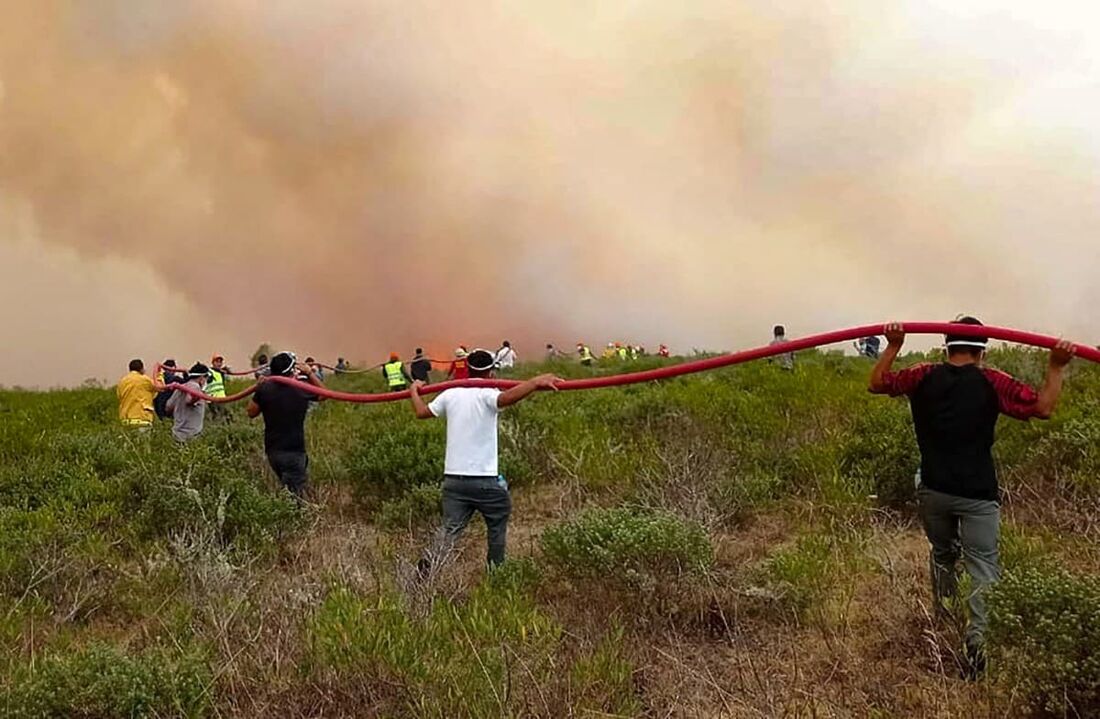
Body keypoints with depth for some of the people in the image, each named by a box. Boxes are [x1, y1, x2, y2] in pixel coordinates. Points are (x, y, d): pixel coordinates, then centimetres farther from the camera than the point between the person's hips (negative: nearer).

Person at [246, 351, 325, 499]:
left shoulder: (264, 389, -7)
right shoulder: (302, 390, -10)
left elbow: (251, 412, 8)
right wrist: (310, 373, 11)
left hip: (272, 452, 4)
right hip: (294, 452, -4)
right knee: (295, 495, 0)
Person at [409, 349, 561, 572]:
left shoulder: (451, 395, 8)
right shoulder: (487, 395, -8)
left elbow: (421, 412, 17)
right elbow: (507, 398, -31)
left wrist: (414, 391, 35)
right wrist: (536, 382, -40)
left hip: (453, 478, 5)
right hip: (484, 480, -4)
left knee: (450, 529, 5)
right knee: (498, 523, 17)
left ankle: (427, 567, -10)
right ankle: (495, 570, 24)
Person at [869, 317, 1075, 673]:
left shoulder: (924, 377, 2)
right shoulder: (991, 382, -6)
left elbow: (877, 383, 12)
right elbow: (1043, 407, -8)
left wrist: (893, 345, 15)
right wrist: (1056, 368, -1)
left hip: (933, 490, 3)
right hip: (977, 494, -3)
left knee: (942, 555, 23)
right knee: (983, 566, -1)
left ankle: (942, 624, 33)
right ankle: (979, 631, -19)